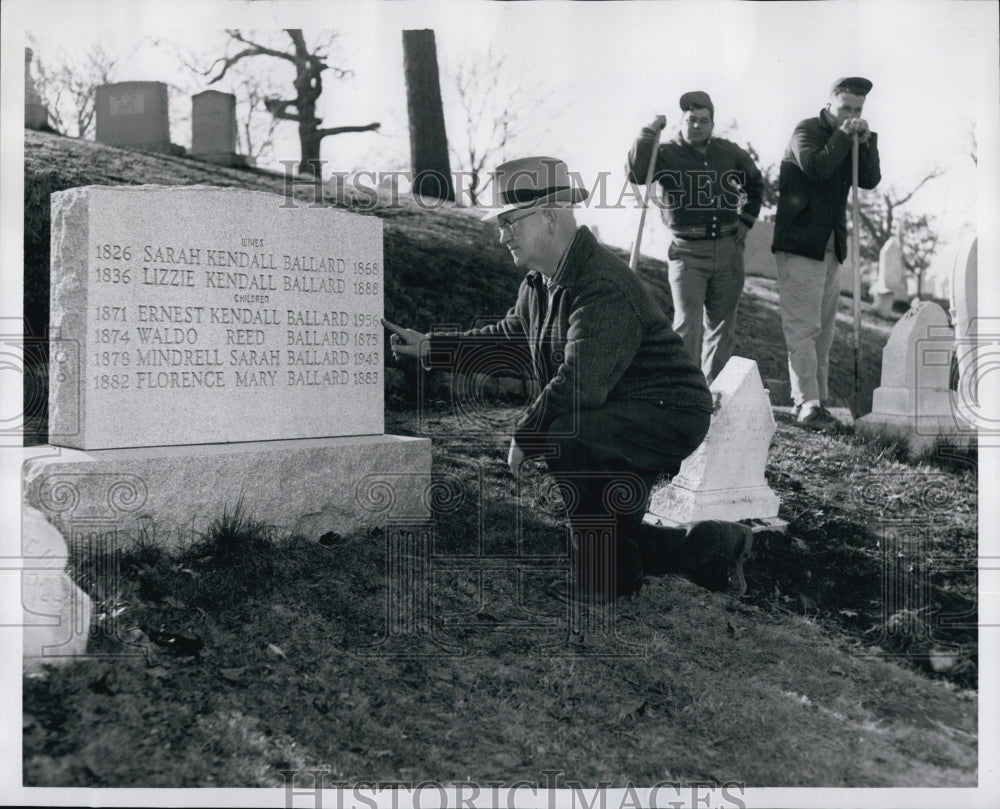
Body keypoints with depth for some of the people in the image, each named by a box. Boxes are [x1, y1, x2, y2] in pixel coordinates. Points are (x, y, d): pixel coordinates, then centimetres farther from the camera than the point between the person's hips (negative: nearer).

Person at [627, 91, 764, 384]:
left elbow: (755, 183, 27)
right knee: (687, 323, -15)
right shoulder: (666, 154, -3)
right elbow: (636, 174, -23)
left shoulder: (730, 153, 10)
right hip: (687, 252, -4)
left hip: (728, 249, 5)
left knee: (722, 324, 11)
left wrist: (746, 219, 18)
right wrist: (649, 133, -22)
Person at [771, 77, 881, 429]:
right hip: (800, 244, -8)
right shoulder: (807, 130, -4)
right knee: (803, 328, -9)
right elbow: (815, 168, -22)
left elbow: (871, 180, 6)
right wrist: (842, 136, -15)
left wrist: (865, 142, -4)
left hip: (831, 247, 8)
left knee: (822, 330, 9)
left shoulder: (851, 141, 17)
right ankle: (808, 405, -9)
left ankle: (818, 399, 14)